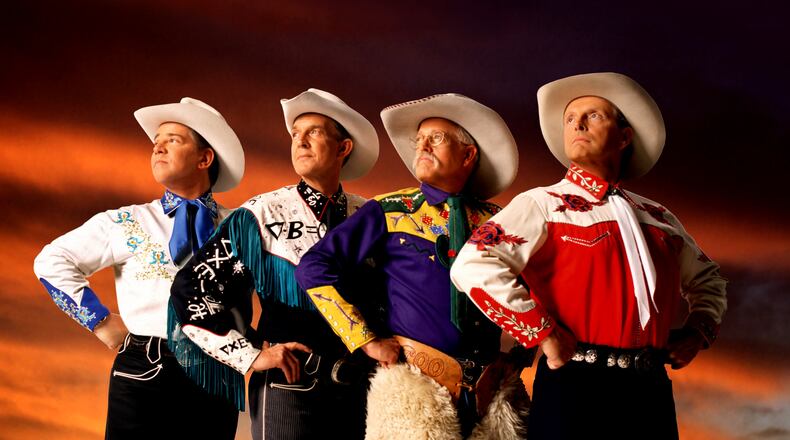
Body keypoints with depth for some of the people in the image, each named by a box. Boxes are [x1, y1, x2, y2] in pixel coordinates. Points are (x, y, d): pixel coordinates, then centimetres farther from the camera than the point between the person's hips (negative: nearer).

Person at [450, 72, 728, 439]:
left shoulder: (658, 218, 16)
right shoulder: (542, 205, -1)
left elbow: (707, 279, 32)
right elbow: (473, 267, -16)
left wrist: (698, 331, 13)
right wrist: (544, 334, -16)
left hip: (653, 392, 6)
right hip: (576, 391, -5)